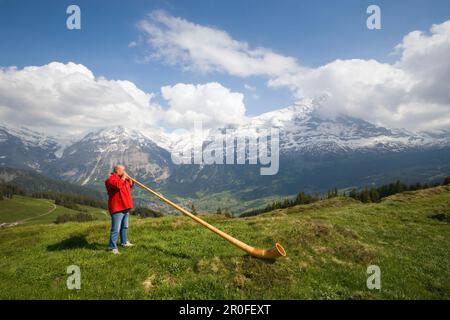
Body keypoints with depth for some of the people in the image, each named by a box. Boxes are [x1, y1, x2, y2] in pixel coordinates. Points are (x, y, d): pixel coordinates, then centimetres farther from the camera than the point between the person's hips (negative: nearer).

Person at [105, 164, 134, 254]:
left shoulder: (122, 178, 16)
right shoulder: (111, 179, -14)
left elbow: (130, 185, 26)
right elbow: (118, 185, -33)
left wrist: (129, 178, 8)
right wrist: (123, 178, -19)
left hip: (125, 207, 10)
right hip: (117, 208, -10)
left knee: (125, 227, 21)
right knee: (116, 229, -8)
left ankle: (124, 242, 36)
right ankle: (113, 247, 0)